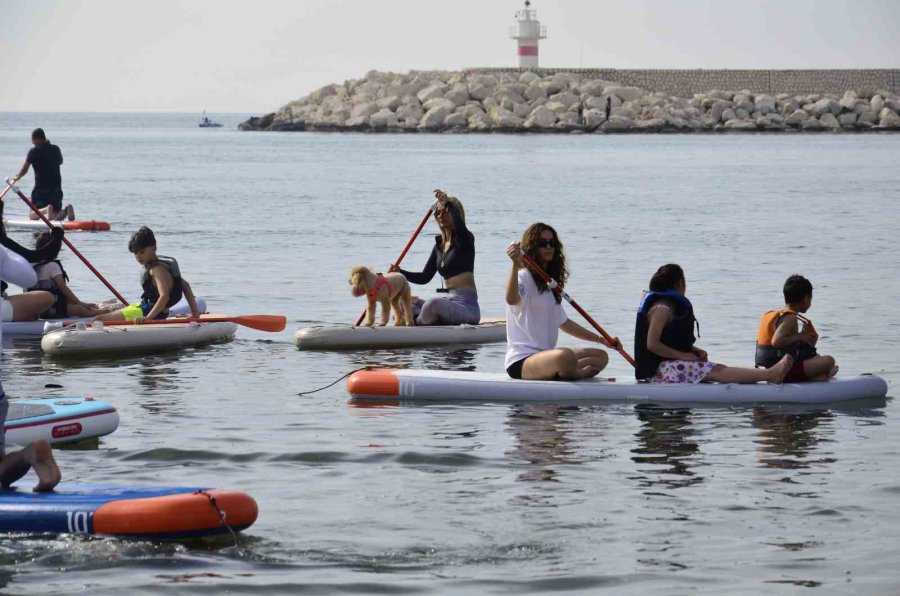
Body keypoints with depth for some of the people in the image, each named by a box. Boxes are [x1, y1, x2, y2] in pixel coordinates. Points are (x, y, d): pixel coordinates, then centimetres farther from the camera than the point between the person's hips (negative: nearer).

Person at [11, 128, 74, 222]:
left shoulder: (34, 151, -9)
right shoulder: (55, 149, 5)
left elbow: (24, 169, -8)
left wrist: (17, 176, 13)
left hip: (41, 187, -4)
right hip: (56, 188, 4)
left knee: (33, 216, 0)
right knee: (57, 217, 13)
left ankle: (46, 209, -32)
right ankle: (66, 210, -20)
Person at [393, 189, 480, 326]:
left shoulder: (464, 239, -4)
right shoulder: (440, 244, 17)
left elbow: (459, 226, -31)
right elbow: (425, 277, 17)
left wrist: (447, 203, -28)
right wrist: (400, 272, 3)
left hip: (467, 305, -9)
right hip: (451, 301, 9)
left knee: (432, 304, -35)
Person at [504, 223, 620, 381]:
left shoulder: (548, 283, 21)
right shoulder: (524, 277, -8)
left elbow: (563, 322, 28)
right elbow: (512, 299, -32)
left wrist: (602, 340, 26)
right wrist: (515, 265, -45)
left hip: (544, 354, 10)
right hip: (521, 361, -10)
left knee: (601, 356, 5)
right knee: (566, 356, -37)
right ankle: (583, 373, -5)